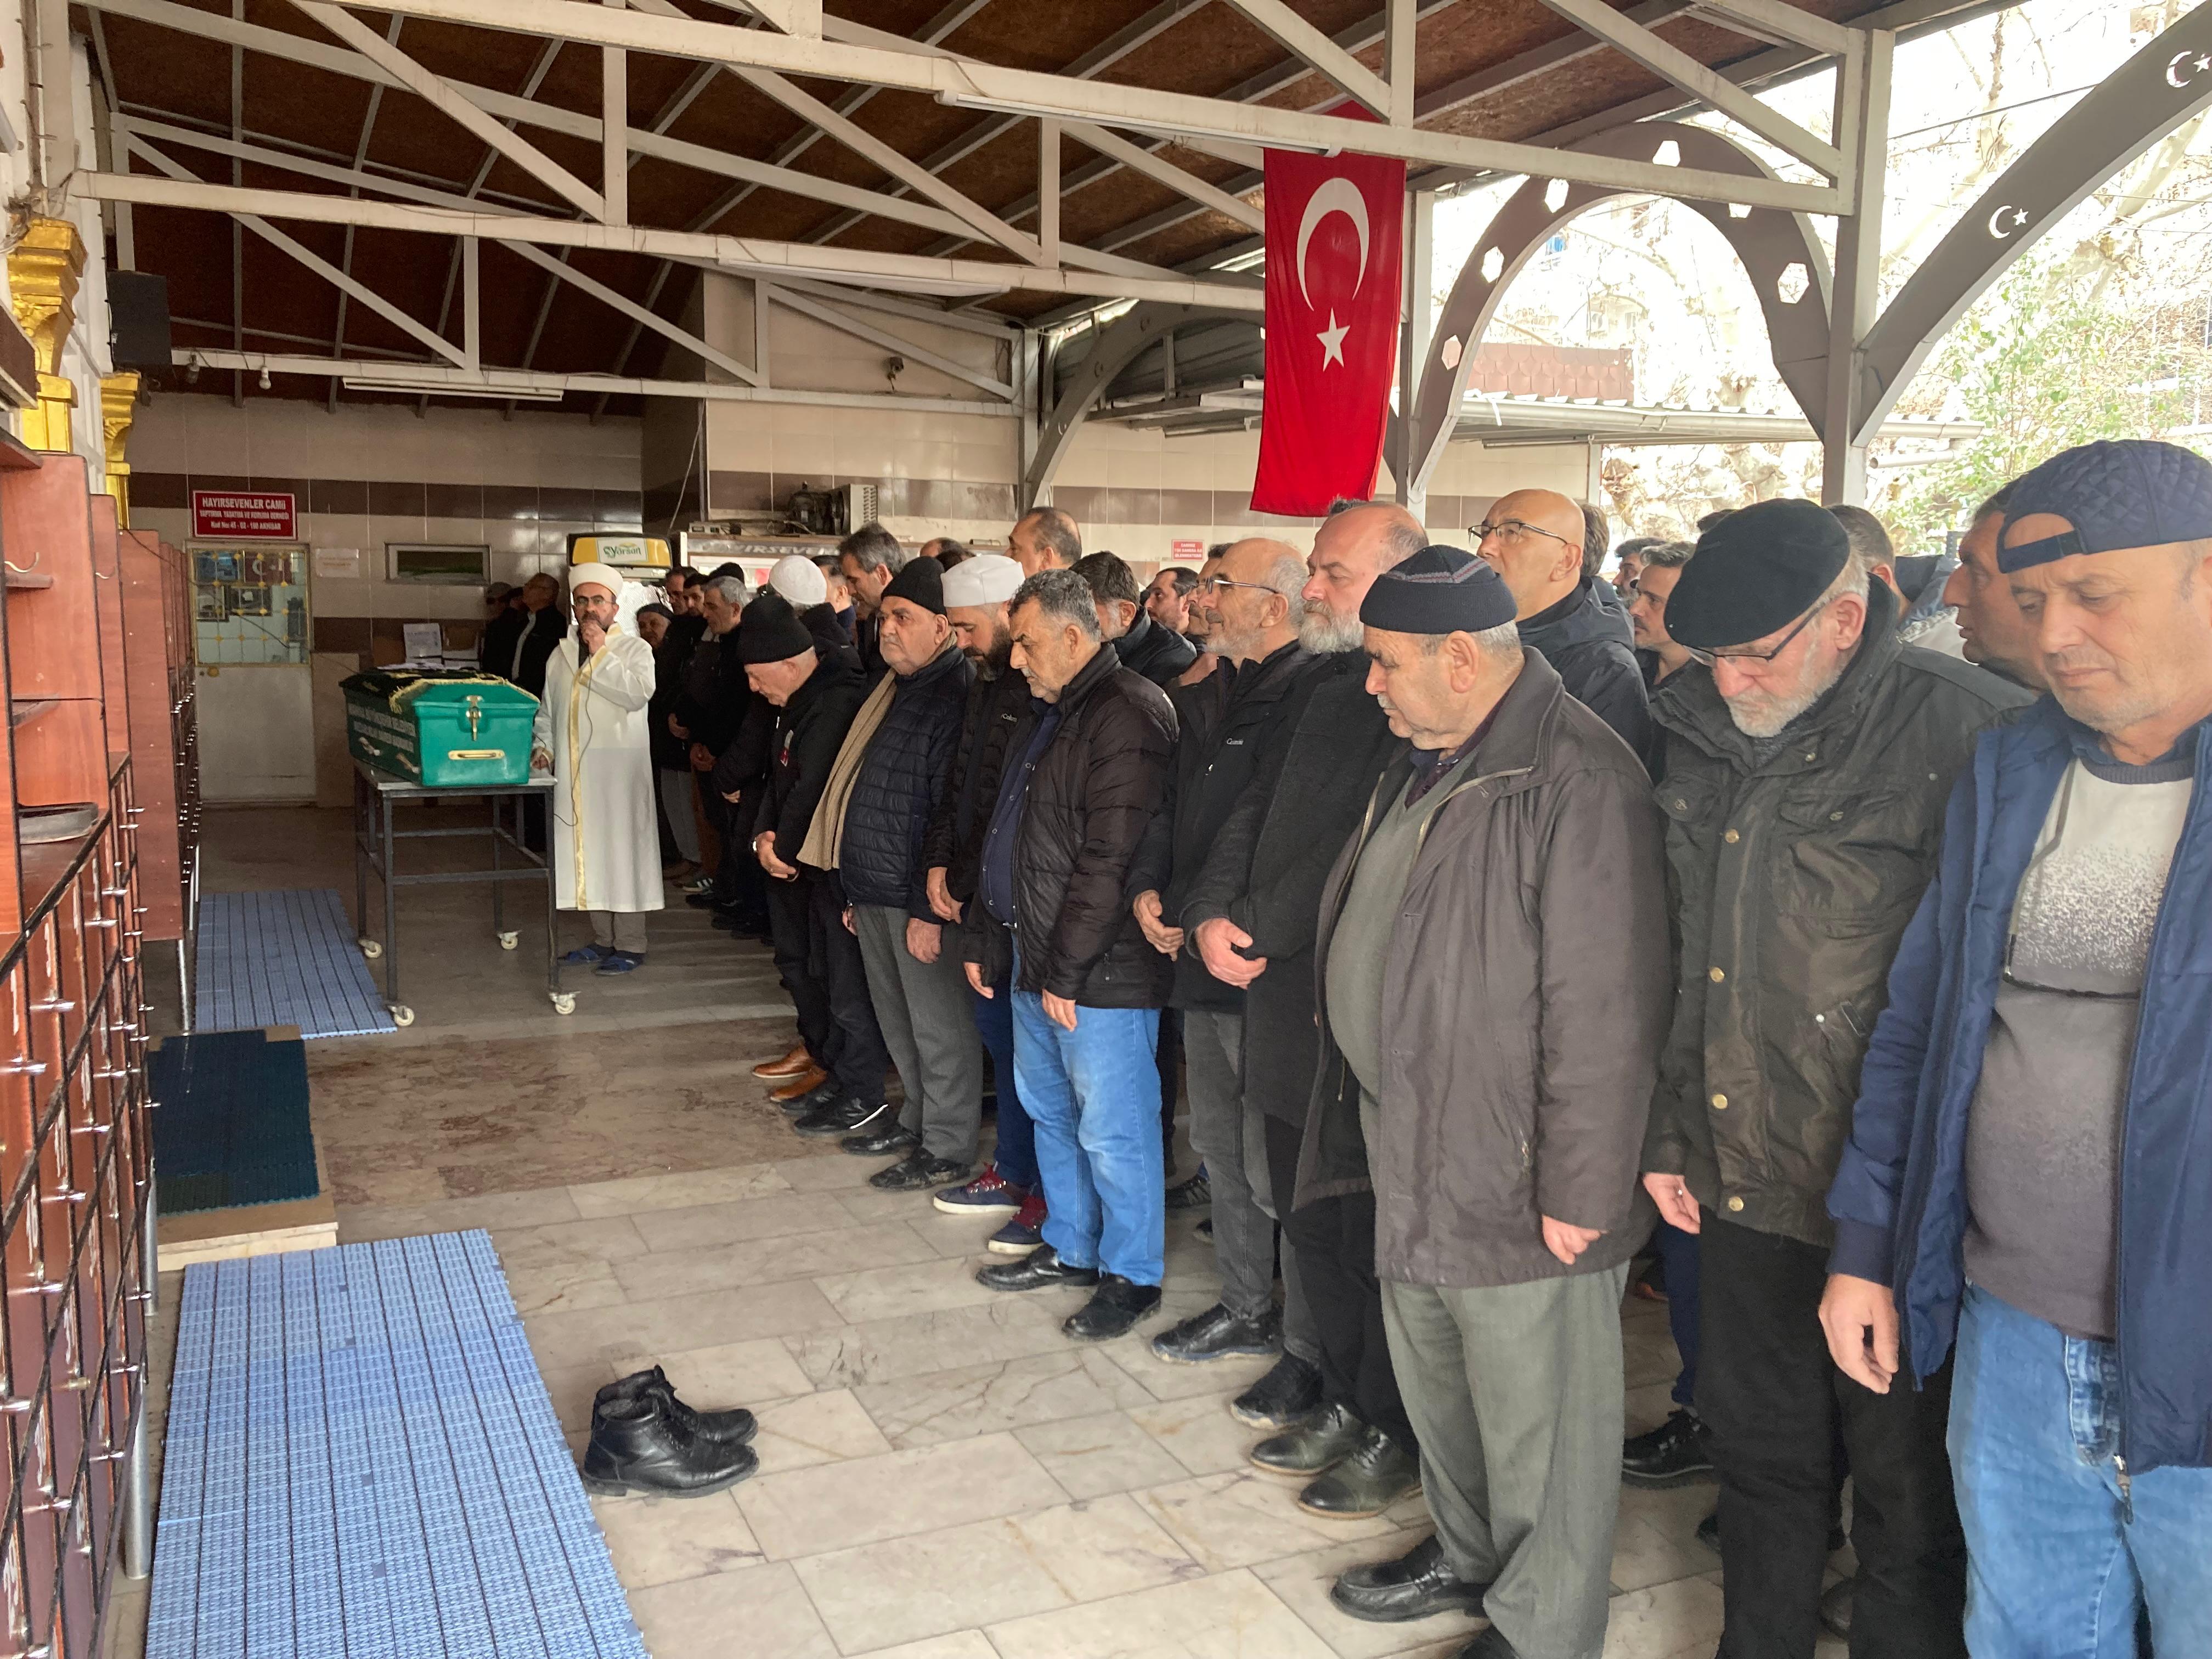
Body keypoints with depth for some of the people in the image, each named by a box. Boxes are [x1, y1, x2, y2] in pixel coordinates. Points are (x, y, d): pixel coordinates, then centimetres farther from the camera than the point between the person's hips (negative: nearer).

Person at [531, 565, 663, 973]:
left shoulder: (634, 649, -1)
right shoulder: (561, 654, 14)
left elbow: (639, 694, -19)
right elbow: (547, 711, 20)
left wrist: (601, 653, -15)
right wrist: (543, 747, 5)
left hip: (618, 771, -5)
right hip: (573, 771, 5)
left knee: (621, 852, -4)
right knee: (587, 852, 8)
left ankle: (629, 946, 2)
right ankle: (603, 939, 19)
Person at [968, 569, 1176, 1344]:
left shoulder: (1129, 716, -18)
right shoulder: (1047, 715, 15)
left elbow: (1110, 859, -23)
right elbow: (1009, 837, 21)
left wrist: (1067, 968, -20)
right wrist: (987, 936, 17)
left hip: (1101, 974, -10)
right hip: (1037, 961, 10)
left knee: (1112, 1130, 2)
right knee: (1048, 1110, 20)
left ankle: (1132, 1274, 18)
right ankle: (1070, 1247, 36)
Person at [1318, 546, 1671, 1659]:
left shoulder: (1577, 779, -23)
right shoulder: (1425, 765, 9)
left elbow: (1603, 1012, -24)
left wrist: (1580, 1191, -21)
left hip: (1518, 1187, -9)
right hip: (1412, 1151, 9)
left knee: (1536, 1425, 9)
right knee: (1435, 1382, 25)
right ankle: (1467, 1554, 47)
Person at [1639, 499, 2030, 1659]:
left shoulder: (1962, 727, -15)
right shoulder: (1700, 733, 5)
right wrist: (1668, 1133, 13)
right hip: (1742, 1175, 6)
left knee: (1907, 1492, 11)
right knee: (1761, 1454, 22)